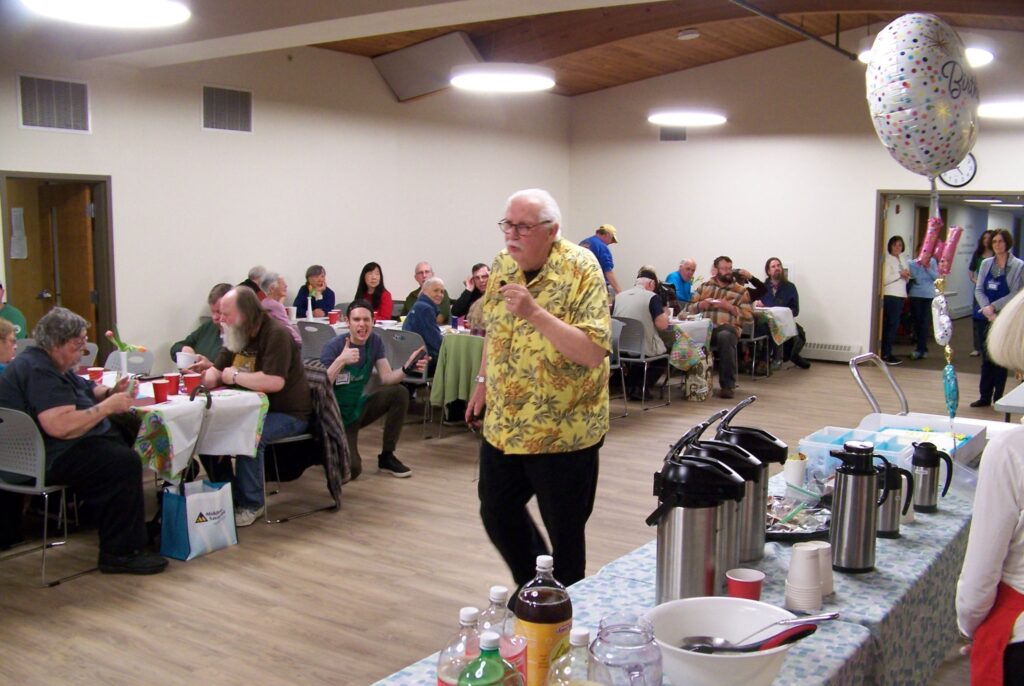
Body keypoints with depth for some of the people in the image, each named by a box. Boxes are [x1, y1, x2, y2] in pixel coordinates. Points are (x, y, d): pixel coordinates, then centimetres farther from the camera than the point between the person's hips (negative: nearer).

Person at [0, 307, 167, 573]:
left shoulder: (50, 364, 15)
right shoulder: (38, 371, -20)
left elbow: (86, 391, 24)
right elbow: (62, 426, -32)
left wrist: (111, 392, 2)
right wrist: (108, 406, -20)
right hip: (49, 459, -12)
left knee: (129, 439, 12)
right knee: (125, 462, -24)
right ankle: (119, 554, -17)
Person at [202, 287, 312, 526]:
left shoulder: (276, 334, -19)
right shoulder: (236, 336, 9)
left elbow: (275, 381, -31)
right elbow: (214, 374, 10)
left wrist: (235, 376, -19)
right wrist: (203, 375, -15)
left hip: (287, 414, -8)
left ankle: (251, 505, -14)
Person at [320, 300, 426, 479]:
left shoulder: (374, 341, -2)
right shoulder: (333, 348, -19)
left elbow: (387, 378, -6)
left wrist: (407, 368, -25)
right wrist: (340, 361, -41)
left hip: (359, 408, 6)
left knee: (399, 393, -15)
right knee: (352, 469, -25)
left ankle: (386, 457, -2)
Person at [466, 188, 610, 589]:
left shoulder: (582, 271, -17)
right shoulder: (503, 265, 3)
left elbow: (593, 352, -25)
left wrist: (535, 311, -32)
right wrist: (483, 383, 18)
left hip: (563, 430, -6)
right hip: (504, 423, 7)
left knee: (564, 531, 6)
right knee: (496, 512, 18)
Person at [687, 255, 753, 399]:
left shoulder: (741, 290, 12)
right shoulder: (705, 286, 20)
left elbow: (749, 317, 6)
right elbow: (691, 308, 20)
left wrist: (730, 307, -7)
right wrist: (701, 305, -2)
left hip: (728, 327, -2)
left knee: (725, 337, -40)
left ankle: (727, 385, -31)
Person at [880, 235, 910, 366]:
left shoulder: (903, 259, 17)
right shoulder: (887, 260, -7)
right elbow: (884, 279, -16)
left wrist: (907, 275, 3)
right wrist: (900, 274, -16)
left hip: (900, 295, 8)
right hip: (890, 295, -8)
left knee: (893, 324, 8)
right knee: (892, 324, -10)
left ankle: (886, 353, 12)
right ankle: (885, 354, -7)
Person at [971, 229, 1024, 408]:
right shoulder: (986, 264, 6)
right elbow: (978, 290, 2)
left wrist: (993, 307, -16)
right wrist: (988, 311, -12)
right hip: (988, 318, 4)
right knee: (987, 358, 8)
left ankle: (998, 398, 8)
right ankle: (985, 397, 14)